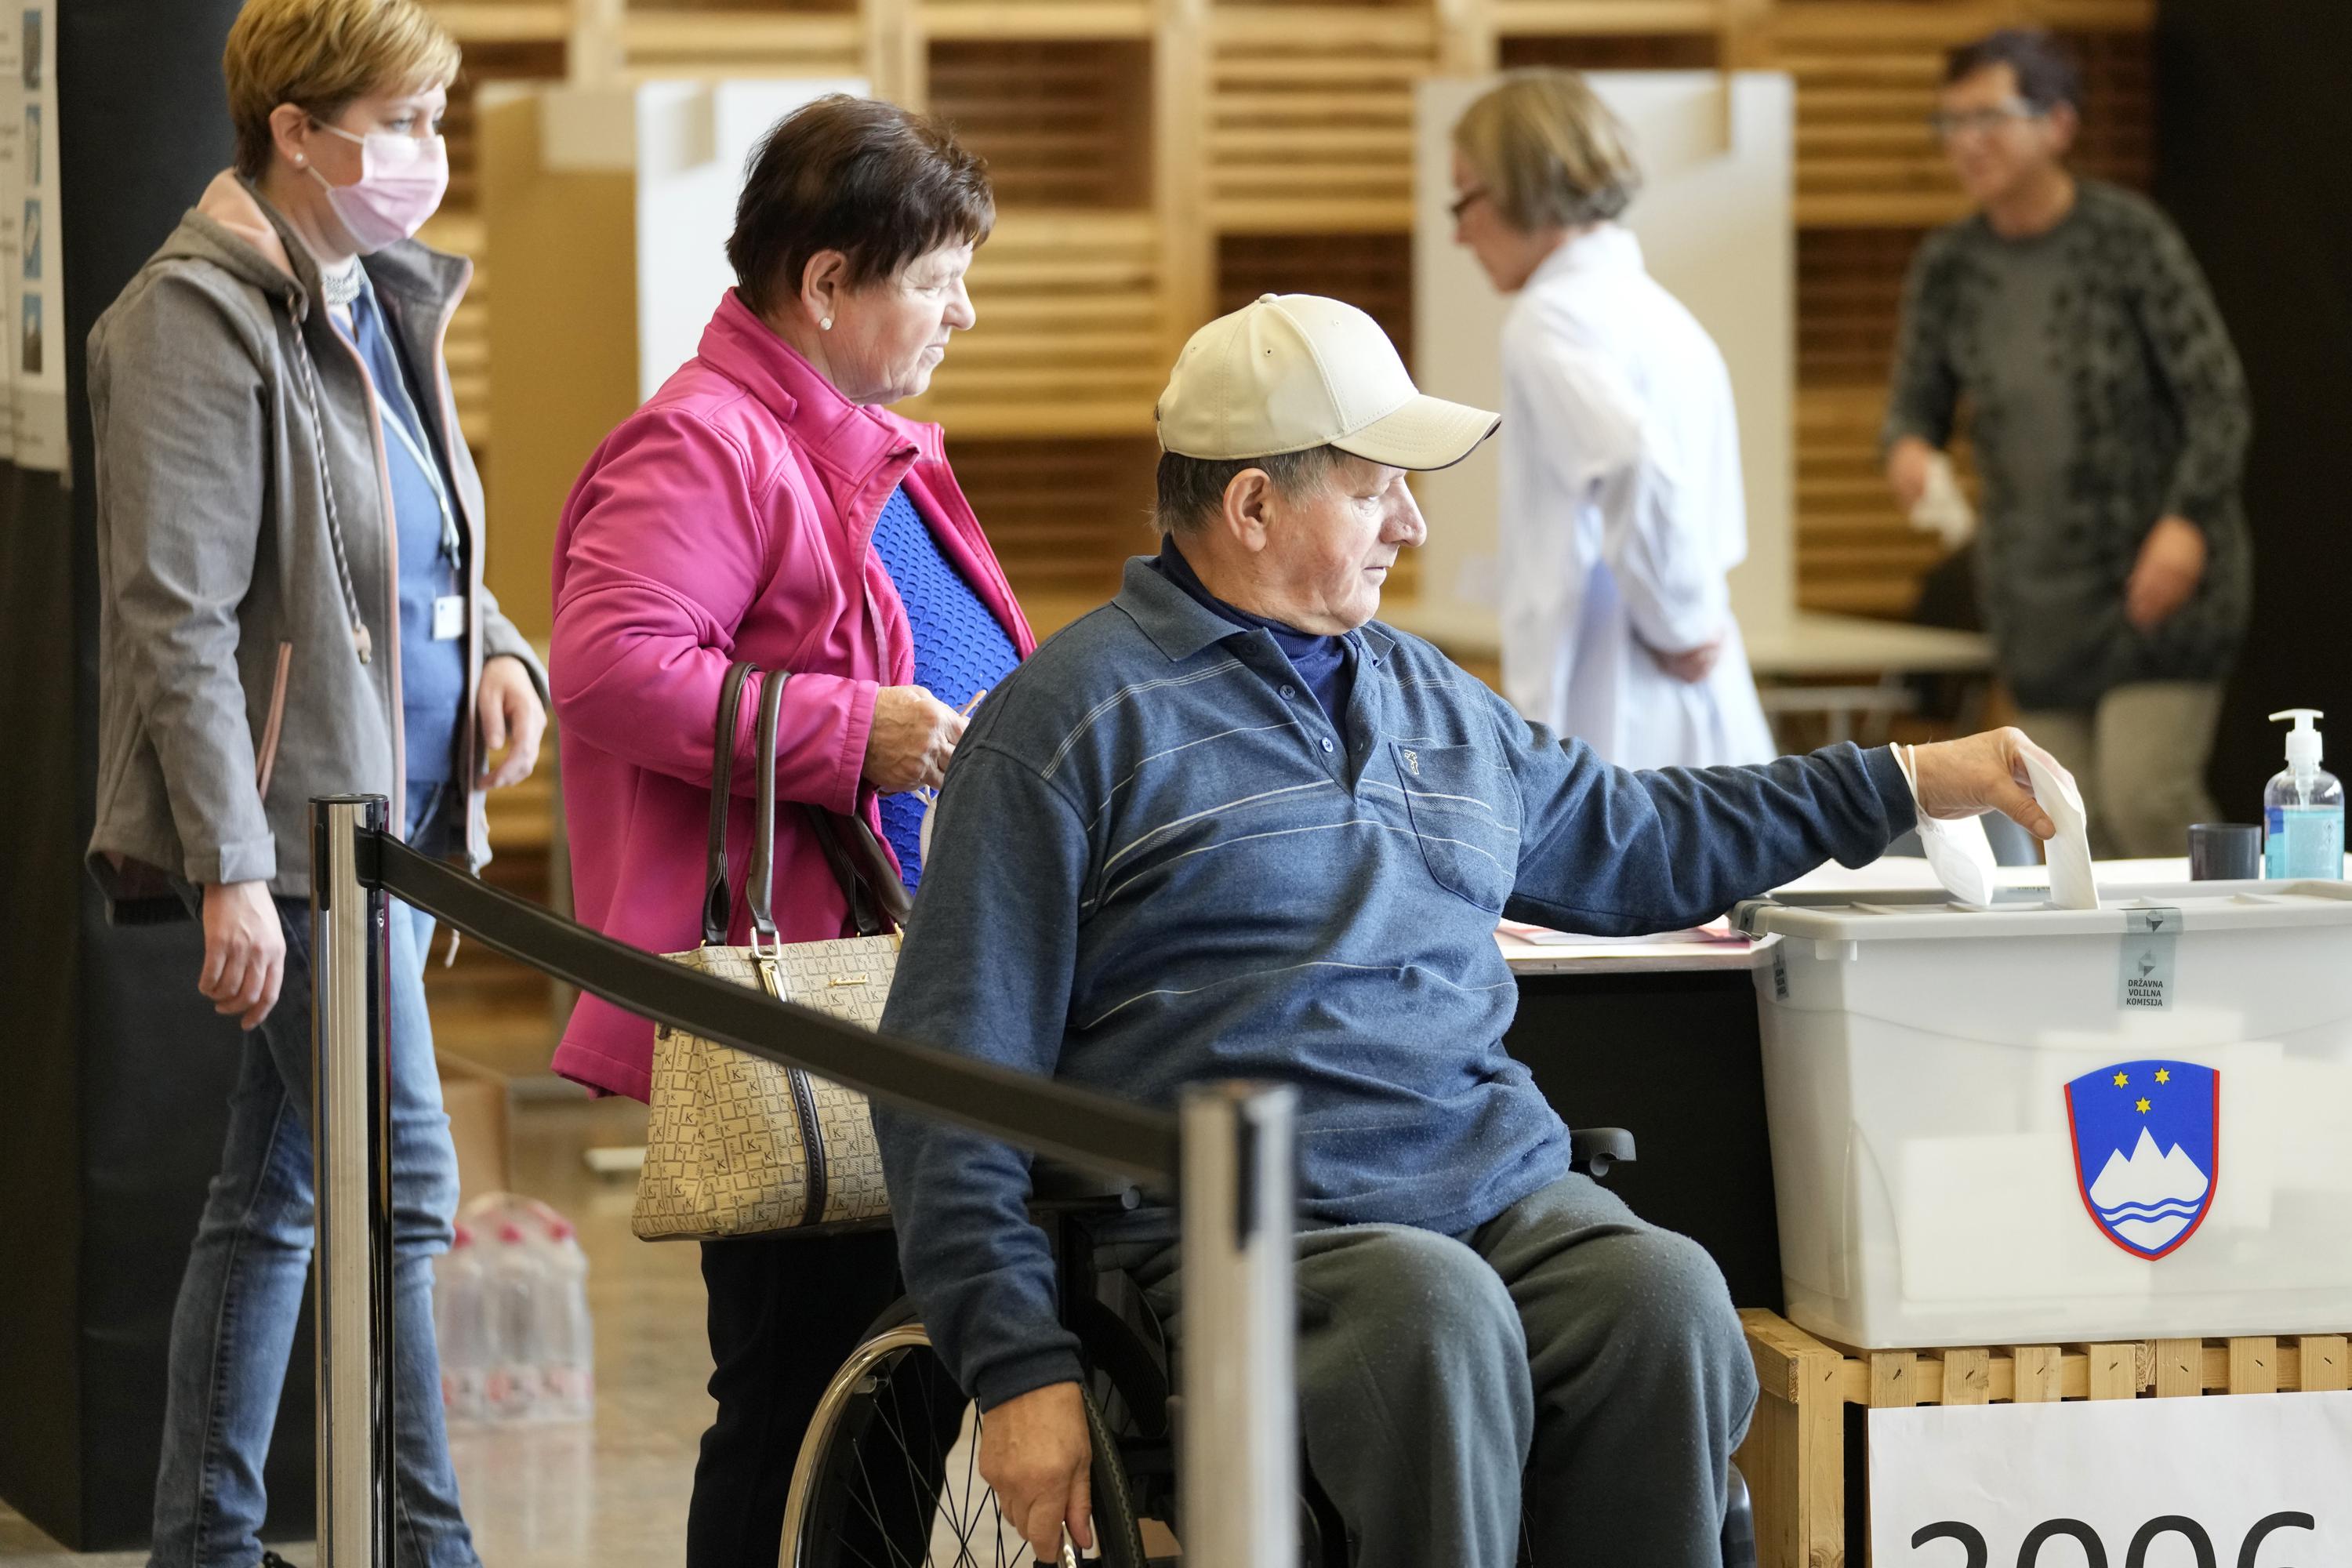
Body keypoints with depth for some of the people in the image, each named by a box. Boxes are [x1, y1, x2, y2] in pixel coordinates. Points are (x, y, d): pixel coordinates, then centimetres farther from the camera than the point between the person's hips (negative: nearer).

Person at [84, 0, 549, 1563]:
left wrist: (497, 648, 6)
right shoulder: (202, 317, -12)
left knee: (277, 1195, 11)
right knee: (401, 1183, -11)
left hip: (390, 818, 9)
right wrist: (232, 868, -23)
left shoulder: (384, 305, 15)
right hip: (290, 818, -9)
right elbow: (177, 613, -17)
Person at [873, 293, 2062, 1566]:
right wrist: (1019, 1368, -10)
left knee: (1667, 1300, -28)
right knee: (1435, 1313, -38)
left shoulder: (1430, 698, 25)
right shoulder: (1075, 718, 4)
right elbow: (957, 1071, -1)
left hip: (1499, 1179, 6)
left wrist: (1914, 785, 36)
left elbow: (1633, 840, 42)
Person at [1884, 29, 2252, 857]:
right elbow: (1917, 396, 7)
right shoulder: (1949, 267, 3)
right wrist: (1908, 447, -17)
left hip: (2158, 571, -5)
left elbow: (2219, 398, -10)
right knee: (2079, 827, 5)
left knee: (2144, 796, -17)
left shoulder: (2129, 238, -10)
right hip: (2035, 589, 5)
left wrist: (2188, 520, -23)